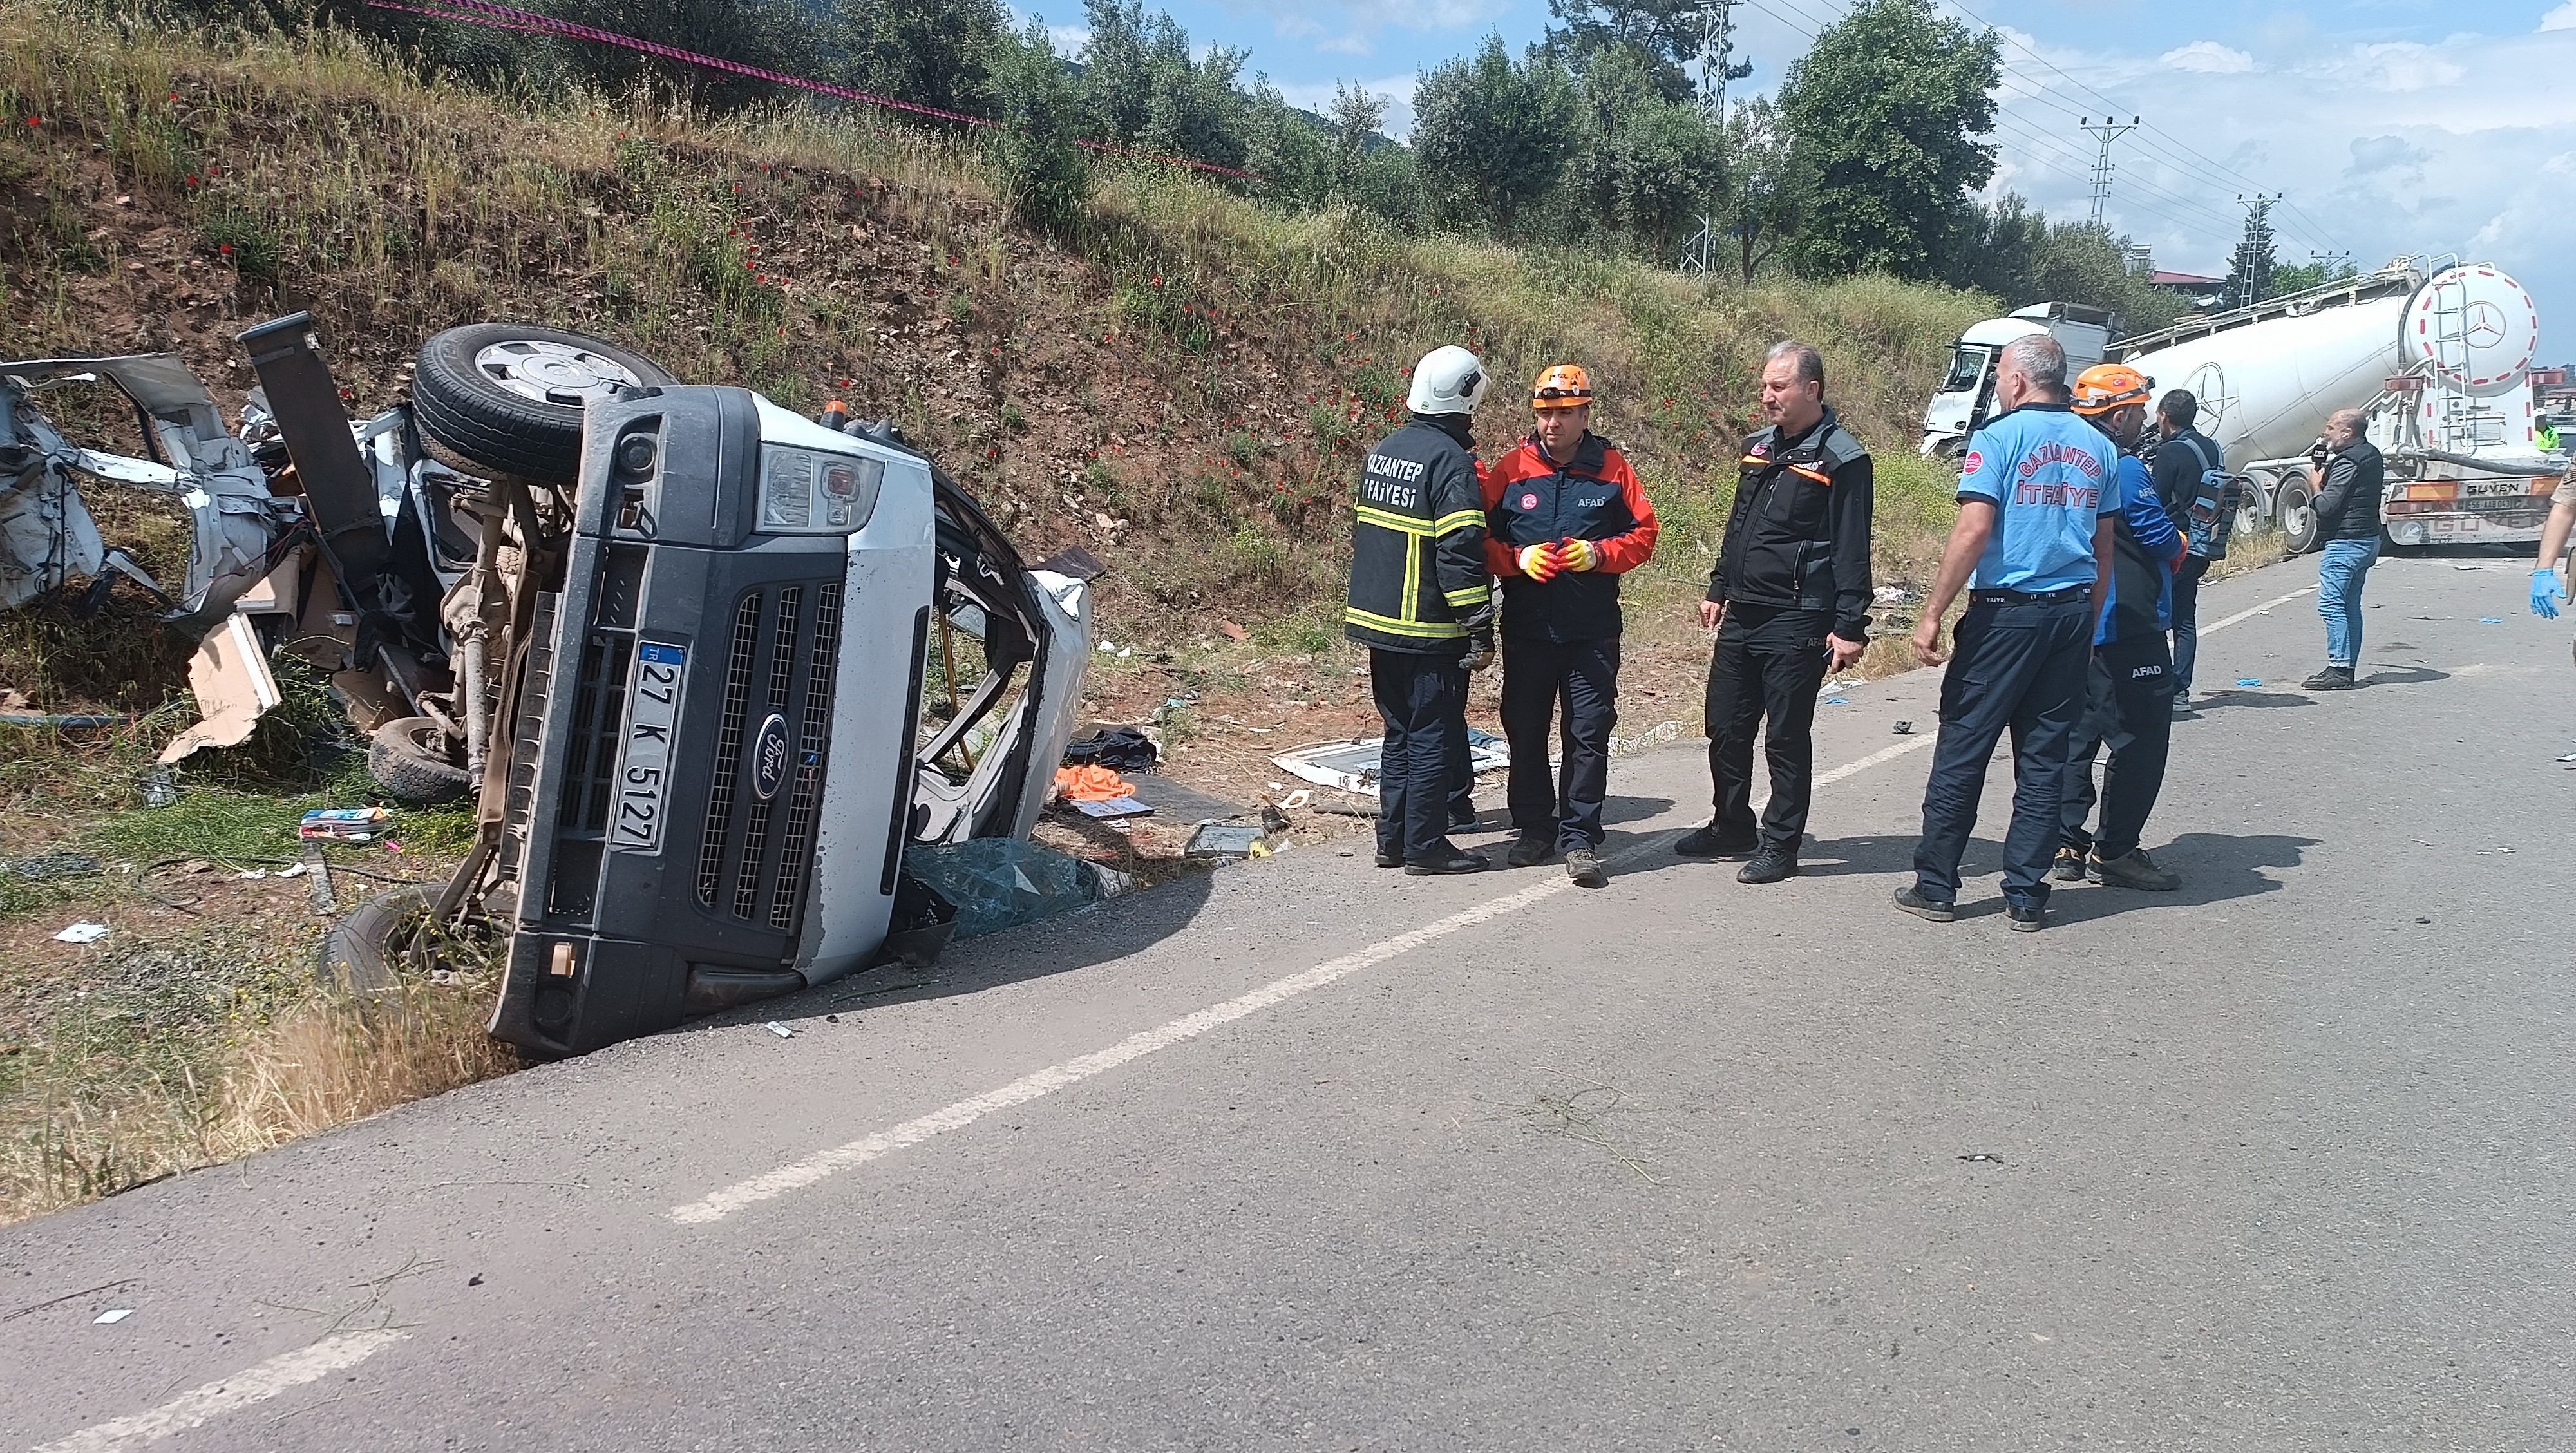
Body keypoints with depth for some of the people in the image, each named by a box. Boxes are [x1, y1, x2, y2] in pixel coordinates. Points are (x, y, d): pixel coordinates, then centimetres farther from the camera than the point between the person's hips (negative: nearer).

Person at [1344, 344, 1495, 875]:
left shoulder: (1383, 451, 10)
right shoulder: (1451, 461, -15)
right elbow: (1461, 553, -19)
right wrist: (1480, 627, -15)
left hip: (1378, 619, 8)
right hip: (1429, 631, -8)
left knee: (1401, 732, 16)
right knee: (1434, 736, 1)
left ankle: (1393, 839, 20)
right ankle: (1425, 846, 6)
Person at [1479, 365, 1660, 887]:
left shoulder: (1612, 468, 3)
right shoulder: (1510, 471, 3)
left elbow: (1642, 534, 5)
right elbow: (1482, 540, 5)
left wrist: (1598, 554, -13)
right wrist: (1518, 558, -14)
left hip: (1592, 632, -1)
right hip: (1526, 629, 1)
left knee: (1589, 734, -2)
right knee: (1525, 732, 9)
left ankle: (1579, 840, 6)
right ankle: (1533, 829, 25)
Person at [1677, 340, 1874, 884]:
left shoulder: (1842, 459, -11)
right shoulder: (1758, 447, 13)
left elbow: (1852, 550, -13)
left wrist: (1849, 625, -17)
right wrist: (1718, 588, 22)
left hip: (1797, 621, -8)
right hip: (1742, 615, 8)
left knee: (1786, 737, 0)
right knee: (1726, 727, 13)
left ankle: (1780, 845, 11)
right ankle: (1731, 828, 28)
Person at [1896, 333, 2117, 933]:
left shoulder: (1999, 439, -8)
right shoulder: (2099, 448, 11)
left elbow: (1973, 532, -16)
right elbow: (2104, 549, 14)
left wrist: (1932, 614, -14)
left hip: (2006, 612, -5)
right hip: (2072, 613, 6)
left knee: (1962, 749, 3)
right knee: (2045, 757, 9)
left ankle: (1936, 886, 9)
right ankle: (2026, 895, 12)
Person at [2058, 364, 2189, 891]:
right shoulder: (2125, 469, -16)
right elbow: (2165, 541, -14)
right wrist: (2182, 542, 8)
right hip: (2128, 626, -9)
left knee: (2078, 734, 13)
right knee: (2141, 739, -1)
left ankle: (2067, 844, 15)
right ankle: (2114, 851, 1)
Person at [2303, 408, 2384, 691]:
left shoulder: (2347, 462, -17)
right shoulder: (2372, 454, 14)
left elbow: (2326, 506, -20)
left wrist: (2316, 485, -3)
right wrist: (2325, 473, 10)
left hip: (2345, 542, -11)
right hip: (2369, 538, 11)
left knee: (2331, 604, -10)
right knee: (2351, 606, 12)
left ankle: (2338, 670, -14)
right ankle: (2348, 667, 14)